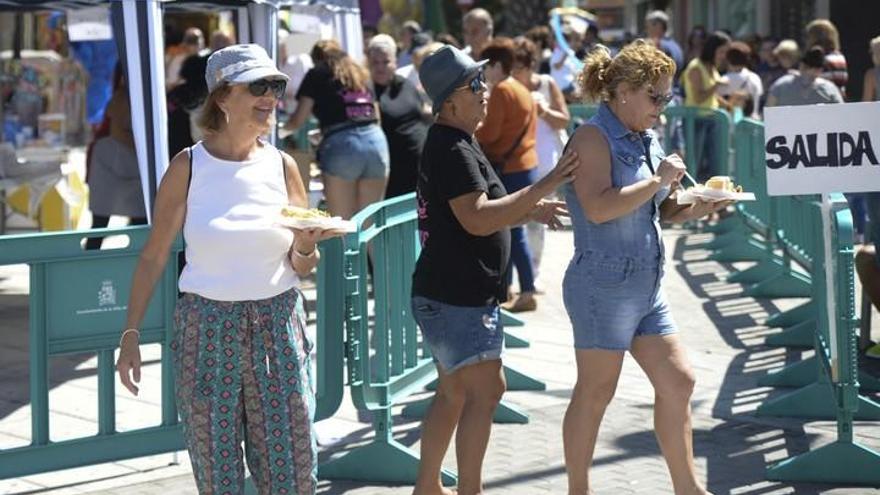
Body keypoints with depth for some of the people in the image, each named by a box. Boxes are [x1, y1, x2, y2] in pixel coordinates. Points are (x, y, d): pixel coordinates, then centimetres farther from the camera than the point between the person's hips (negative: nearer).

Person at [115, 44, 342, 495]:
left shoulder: (282, 166, 2)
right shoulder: (188, 167, -4)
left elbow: (302, 268, 6)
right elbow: (153, 257, 0)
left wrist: (305, 246, -16)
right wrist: (130, 333, -6)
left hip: (277, 326, 2)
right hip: (206, 328, -2)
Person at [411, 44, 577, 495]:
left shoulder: (454, 143, 16)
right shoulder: (452, 149, -17)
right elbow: (477, 220, -26)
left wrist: (531, 211, 11)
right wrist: (544, 187, -26)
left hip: (452, 293, 11)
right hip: (457, 295, -11)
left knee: (453, 394, 16)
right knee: (485, 391, -10)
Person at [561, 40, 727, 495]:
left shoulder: (645, 140, 13)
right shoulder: (594, 139, -14)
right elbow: (599, 208, -28)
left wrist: (695, 207, 2)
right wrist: (659, 180, -21)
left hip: (646, 286, 9)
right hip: (604, 285, -9)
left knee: (677, 382, 10)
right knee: (596, 390, 0)